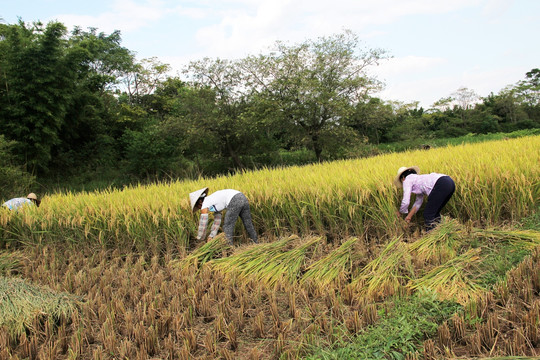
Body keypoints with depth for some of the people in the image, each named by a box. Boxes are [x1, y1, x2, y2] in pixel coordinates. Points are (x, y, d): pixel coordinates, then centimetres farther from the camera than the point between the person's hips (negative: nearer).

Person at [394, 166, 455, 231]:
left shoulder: (407, 180, 12)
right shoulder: (418, 178, 34)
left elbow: (406, 202, 6)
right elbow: (418, 202, 38)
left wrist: (400, 212, 25)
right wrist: (409, 216, 41)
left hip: (441, 184, -9)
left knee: (428, 215, 1)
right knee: (434, 212, 23)